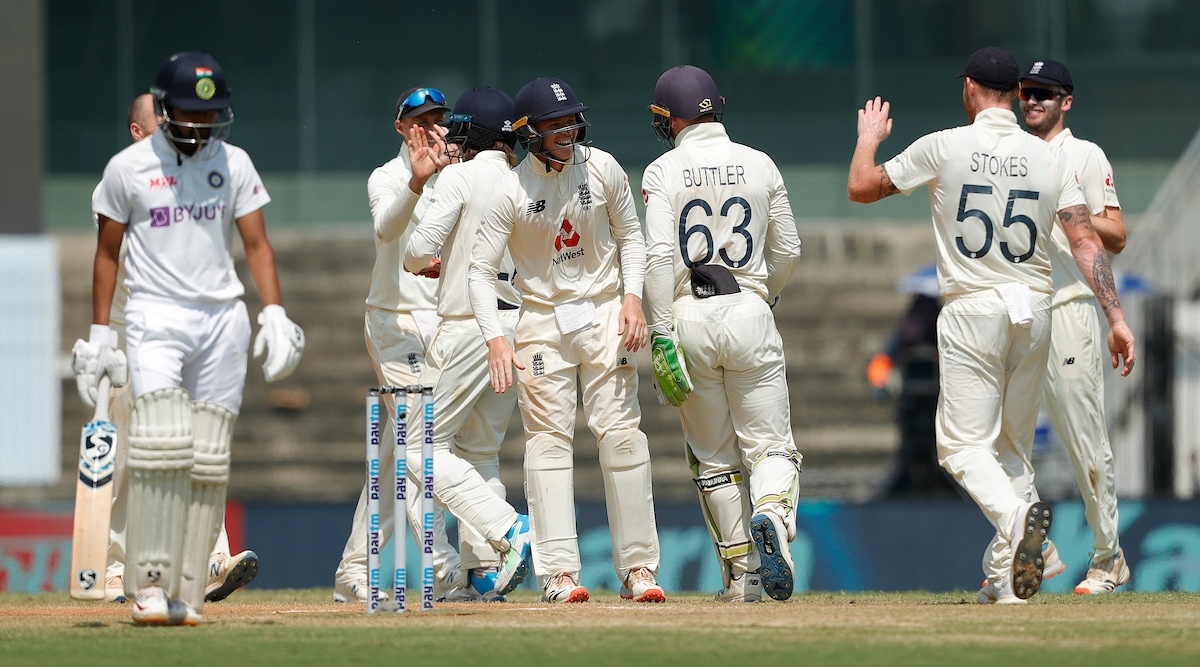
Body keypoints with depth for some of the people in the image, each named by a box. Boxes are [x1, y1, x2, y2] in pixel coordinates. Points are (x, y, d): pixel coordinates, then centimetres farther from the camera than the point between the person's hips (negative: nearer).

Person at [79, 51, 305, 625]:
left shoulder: (234, 163, 8)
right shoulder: (129, 167, 1)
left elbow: (256, 244, 8)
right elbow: (108, 252, 7)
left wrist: (274, 314, -5)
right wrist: (99, 333, 3)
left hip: (223, 317, 3)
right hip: (156, 314, -3)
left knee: (209, 460, -1)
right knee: (160, 442, -20)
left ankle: (187, 594, 2)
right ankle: (150, 583, -17)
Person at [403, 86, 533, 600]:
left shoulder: (461, 176, -8)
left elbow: (420, 250, -14)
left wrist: (417, 262, 11)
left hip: (470, 327, -7)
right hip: (519, 323, 7)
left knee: (423, 446, -3)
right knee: (479, 451, 17)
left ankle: (507, 529, -19)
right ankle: (484, 568, 9)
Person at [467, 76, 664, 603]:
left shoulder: (602, 169, -3)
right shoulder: (511, 191, -11)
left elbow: (630, 236, 9)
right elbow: (481, 270, -10)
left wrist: (632, 297, -6)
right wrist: (495, 338, -23)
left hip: (604, 312, 2)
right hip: (542, 318, -1)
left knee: (621, 434, -4)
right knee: (549, 438, -5)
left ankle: (638, 567, -2)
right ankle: (559, 572, -7)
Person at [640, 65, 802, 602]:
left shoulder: (663, 172, -3)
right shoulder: (759, 165, 5)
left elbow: (659, 255, -12)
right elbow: (788, 250, 10)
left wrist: (661, 334, -12)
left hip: (689, 316, -1)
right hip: (749, 313, 1)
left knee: (714, 458, 10)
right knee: (770, 444, 3)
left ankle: (741, 573, 10)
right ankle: (772, 515, -29)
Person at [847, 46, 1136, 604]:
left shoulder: (944, 147, -4)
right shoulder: (1050, 159, 4)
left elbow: (860, 188, 5)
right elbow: (1085, 239, -6)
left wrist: (869, 138, 25)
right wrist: (1116, 316, -8)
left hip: (973, 310, -4)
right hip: (1034, 312, 4)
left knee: (965, 444, -4)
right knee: (1014, 447, 16)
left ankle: (1016, 515, -35)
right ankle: (1004, 575, 11)